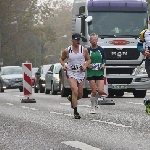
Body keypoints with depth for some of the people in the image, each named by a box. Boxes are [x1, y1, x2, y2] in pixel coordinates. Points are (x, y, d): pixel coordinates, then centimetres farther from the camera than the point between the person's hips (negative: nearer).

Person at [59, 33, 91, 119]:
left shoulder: (84, 50, -1)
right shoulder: (67, 51, -3)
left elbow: (88, 60, 12)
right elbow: (61, 59, 12)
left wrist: (85, 66, -8)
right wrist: (63, 65, -7)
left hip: (81, 73, 3)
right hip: (71, 73, -3)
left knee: (80, 95, 8)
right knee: (75, 91, -21)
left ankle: (71, 98, 45)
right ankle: (75, 112, -17)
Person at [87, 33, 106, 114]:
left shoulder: (101, 49, 4)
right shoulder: (87, 50, -1)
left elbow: (104, 59, 14)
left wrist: (103, 64, -5)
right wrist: (87, 65, -14)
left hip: (100, 73, 1)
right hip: (91, 73, -1)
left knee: (101, 91, -9)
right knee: (94, 91, -4)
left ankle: (95, 99, 24)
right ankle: (93, 108, 13)